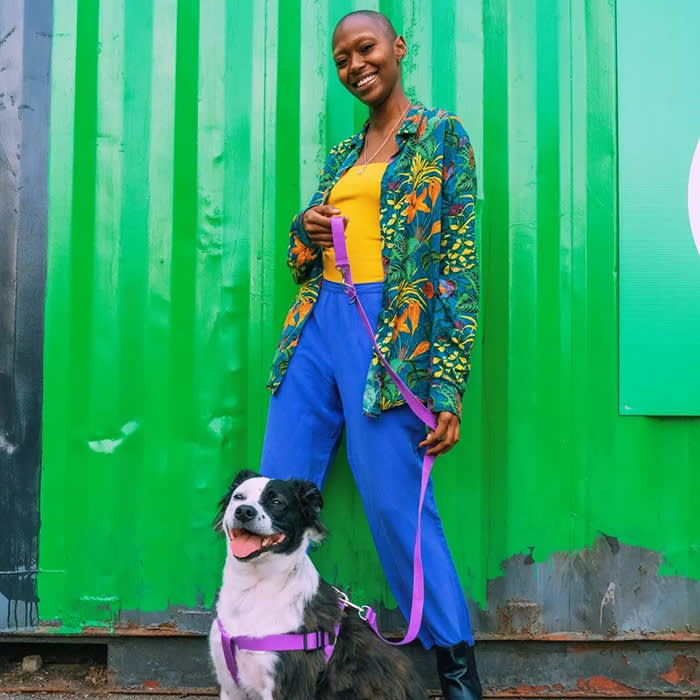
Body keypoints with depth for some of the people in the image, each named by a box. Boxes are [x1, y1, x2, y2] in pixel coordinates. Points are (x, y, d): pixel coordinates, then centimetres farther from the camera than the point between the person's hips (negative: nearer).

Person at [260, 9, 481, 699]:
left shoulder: (441, 136, 2)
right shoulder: (341, 156, 20)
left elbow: (458, 262, -4)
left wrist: (448, 387, -11)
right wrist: (304, 233, 2)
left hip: (392, 333, -6)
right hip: (317, 325, 6)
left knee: (397, 506, -6)